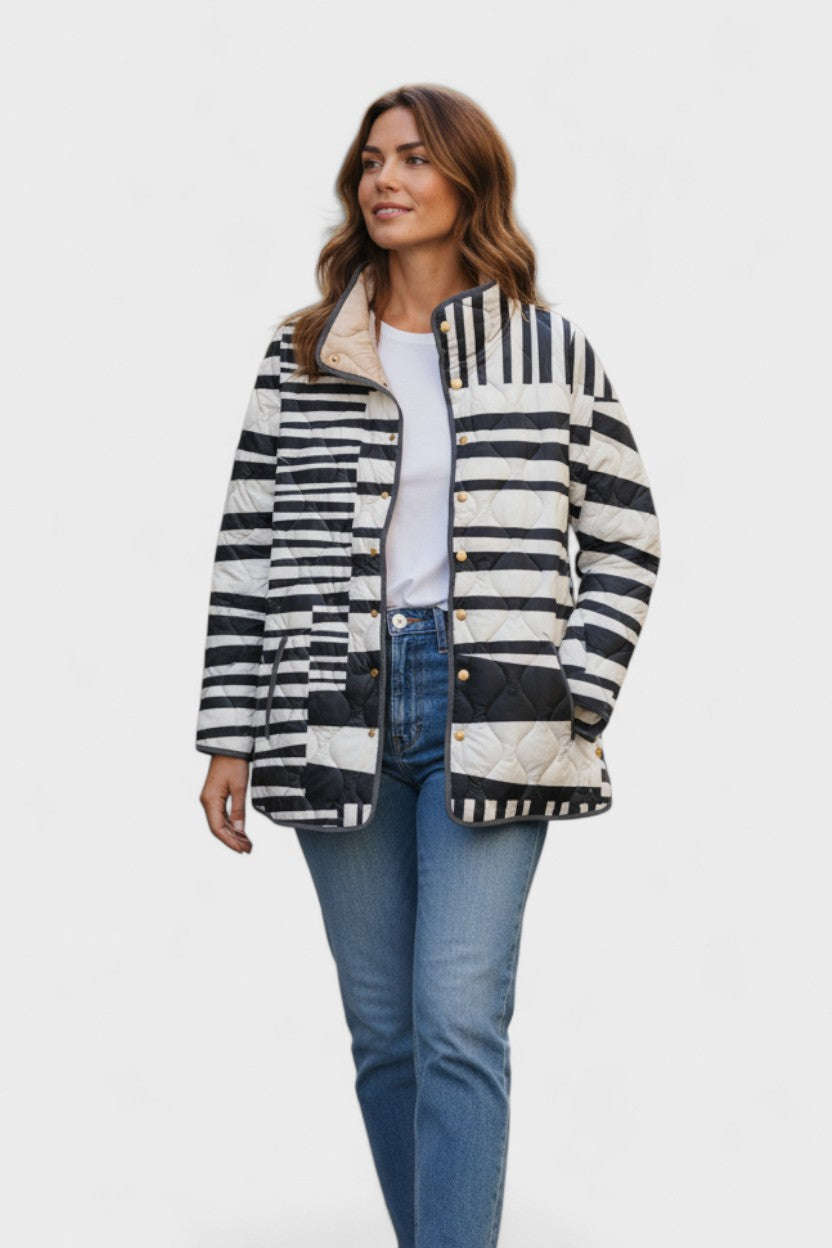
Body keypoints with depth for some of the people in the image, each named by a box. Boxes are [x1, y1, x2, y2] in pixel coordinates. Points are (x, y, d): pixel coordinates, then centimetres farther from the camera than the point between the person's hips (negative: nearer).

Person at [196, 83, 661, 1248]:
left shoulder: (551, 349, 3)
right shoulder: (300, 356, 8)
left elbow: (624, 537, 6)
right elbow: (248, 549, 7)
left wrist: (575, 705, -5)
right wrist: (229, 739, 3)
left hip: (490, 724, -2)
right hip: (337, 718, 3)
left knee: (459, 1021, -9)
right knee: (382, 1029, 9)